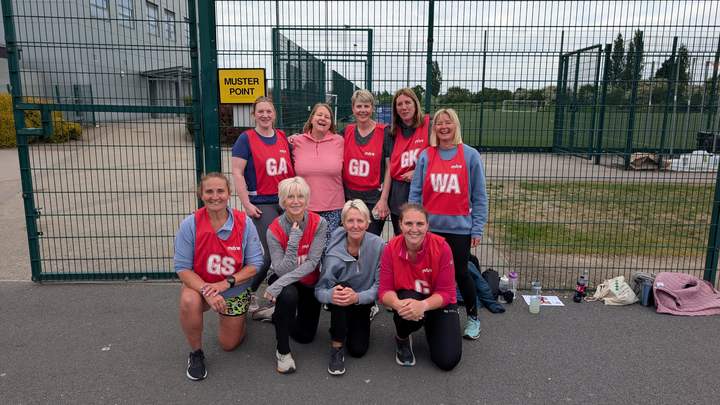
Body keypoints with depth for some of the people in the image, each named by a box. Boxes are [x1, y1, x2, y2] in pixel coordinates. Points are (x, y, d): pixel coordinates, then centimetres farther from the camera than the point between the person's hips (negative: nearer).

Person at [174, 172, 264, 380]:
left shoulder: (244, 223, -19)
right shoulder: (190, 224, -21)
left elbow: (255, 264, -16)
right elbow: (182, 268, -19)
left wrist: (225, 283, -29)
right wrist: (206, 291, -33)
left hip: (235, 291, 1)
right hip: (199, 285, -1)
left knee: (229, 345, 10)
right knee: (189, 301, -37)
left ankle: (234, 320, 47)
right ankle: (196, 353, -8)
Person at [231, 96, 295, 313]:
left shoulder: (283, 137, 10)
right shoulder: (246, 139, -4)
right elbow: (237, 173, -8)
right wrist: (247, 204, -12)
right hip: (262, 203, -5)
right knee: (272, 253, -9)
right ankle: (248, 293, 13)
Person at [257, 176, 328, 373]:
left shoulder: (318, 223, -21)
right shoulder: (275, 230, -23)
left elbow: (312, 262, -28)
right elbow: (282, 270, -27)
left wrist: (281, 283, -38)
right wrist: (294, 240, -39)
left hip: (309, 282, 3)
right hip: (283, 278, -2)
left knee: (306, 335, 9)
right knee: (289, 295, -39)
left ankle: (275, 313, 37)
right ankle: (283, 351, -17)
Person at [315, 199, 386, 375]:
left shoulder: (378, 245, -20)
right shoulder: (334, 252, -22)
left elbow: (380, 285, -19)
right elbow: (320, 289, -22)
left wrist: (357, 297, -36)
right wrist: (330, 295, -45)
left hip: (363, 303, 1)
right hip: (340, 307, -1)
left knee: (358, 350, -15)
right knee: (341, 288, -34)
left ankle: (356, 327, 23)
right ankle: (337, 348, -19)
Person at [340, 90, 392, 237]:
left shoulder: (384, 132, -4)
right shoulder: (346, 132, 6)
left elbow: (389, 168, -5)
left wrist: (384, 200, -9)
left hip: (374, 199, -3)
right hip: (349, 197, 4)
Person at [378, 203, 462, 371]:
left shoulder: (441, 246, -23)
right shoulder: (391, 248, -18)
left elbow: (446, 292, -20)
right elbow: (385, 290, -16)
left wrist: (423, 305, -40)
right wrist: (398, 304, -39)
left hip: (438, 303, 0)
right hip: (407, 298, 0)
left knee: (447, 361, -14)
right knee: (407, 311, -38)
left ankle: (430, 329, 20)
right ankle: (401, 338, 1)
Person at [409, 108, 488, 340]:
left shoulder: (470, 155, -2)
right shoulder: (426, 156, 3)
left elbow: (479, 196, -1)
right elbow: (416, 192, 5)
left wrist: (477, 228, -4)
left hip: (459, 227, -2)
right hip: (430, 226, 2)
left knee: (460, 273, 5)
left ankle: (473, 317, 26)